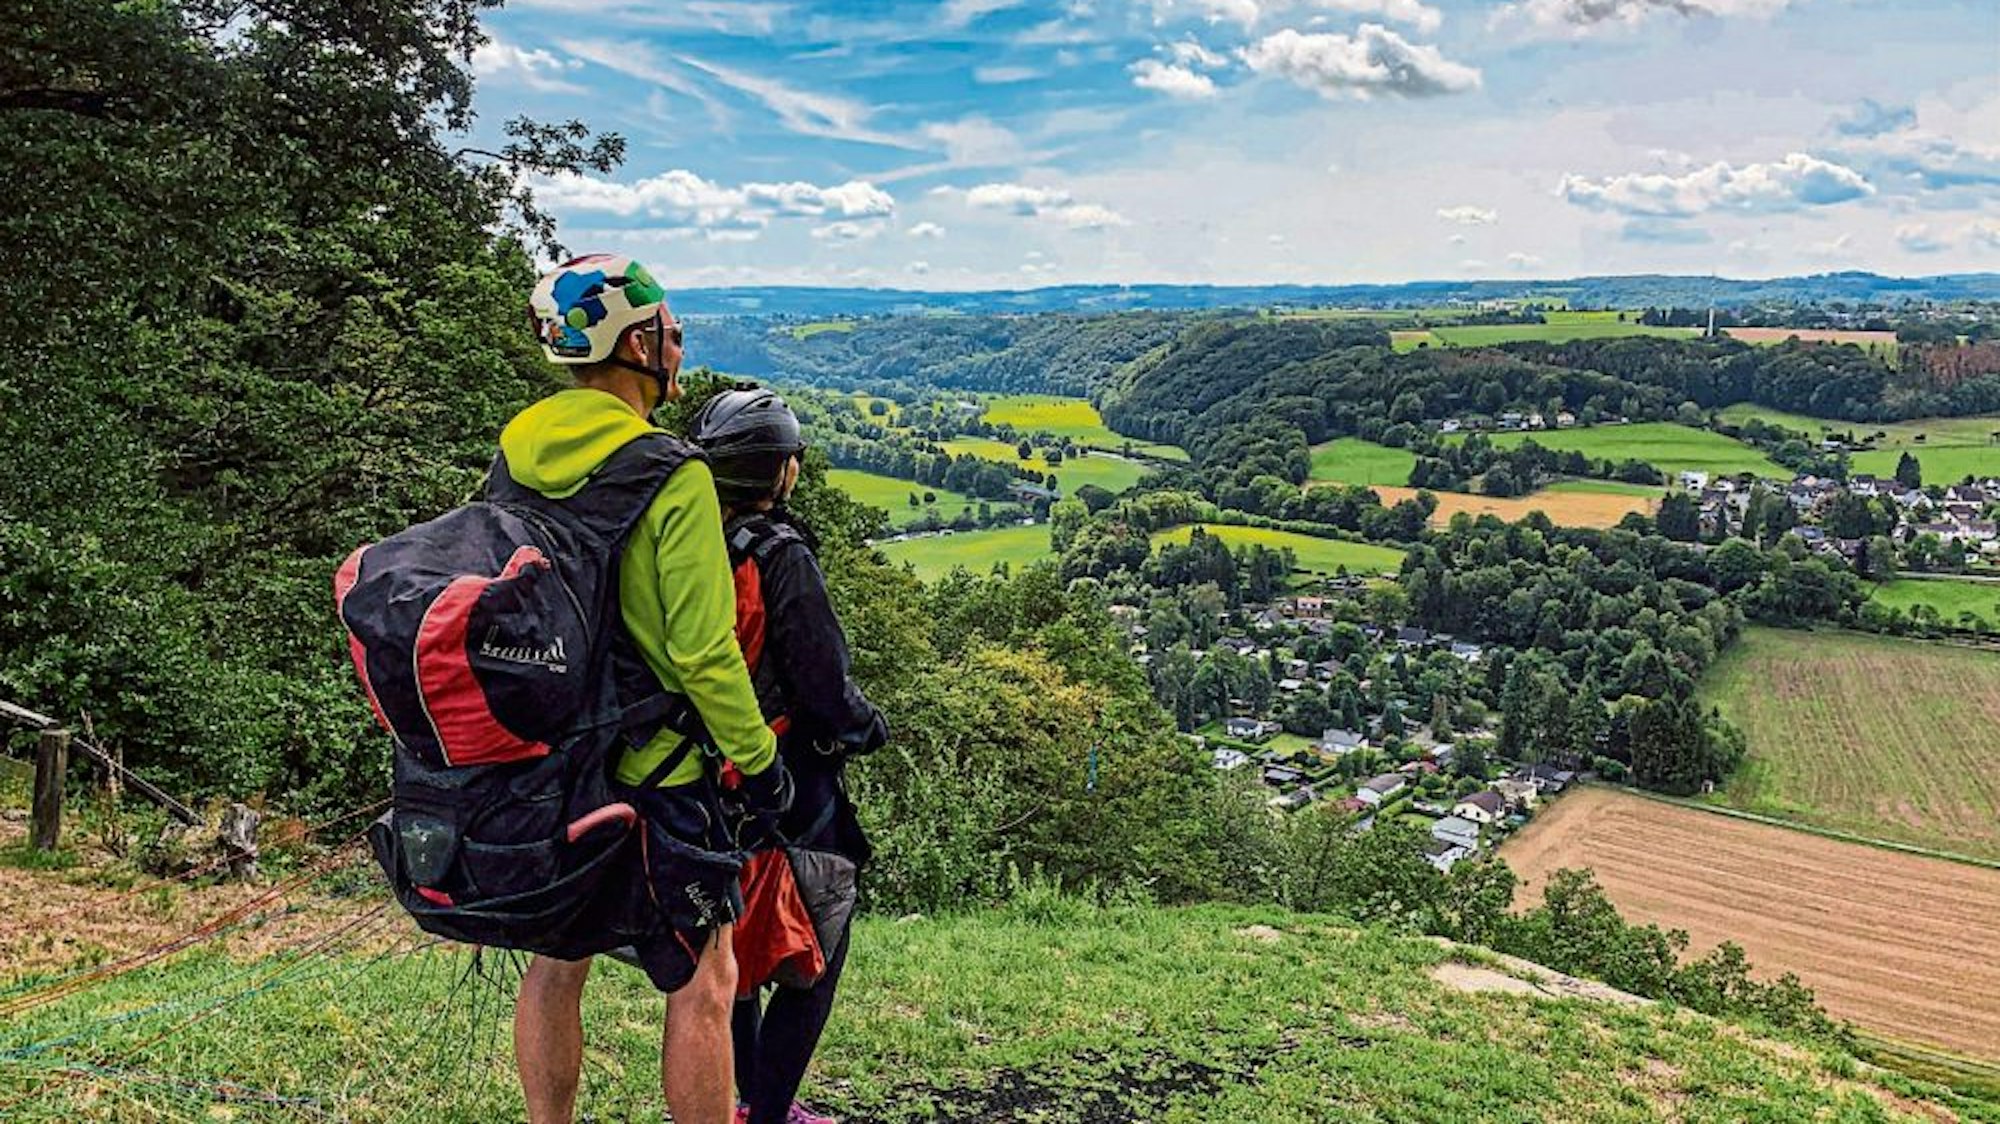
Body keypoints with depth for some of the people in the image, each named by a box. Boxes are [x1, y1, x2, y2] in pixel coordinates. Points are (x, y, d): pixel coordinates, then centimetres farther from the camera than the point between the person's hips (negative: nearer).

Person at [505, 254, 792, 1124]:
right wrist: (759, 757, -8)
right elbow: (703, 650, -20)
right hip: (648, 774, -7)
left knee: (553, 967, 20)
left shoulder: (512, 455, 2)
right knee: (702, 985, 7)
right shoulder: (672, 474, -18)